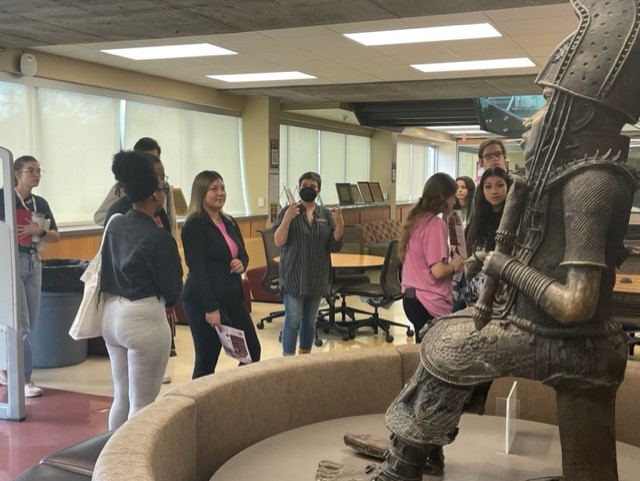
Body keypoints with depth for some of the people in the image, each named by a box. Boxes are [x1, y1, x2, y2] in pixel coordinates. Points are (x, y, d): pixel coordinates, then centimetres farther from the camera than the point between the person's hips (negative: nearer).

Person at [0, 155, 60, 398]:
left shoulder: (41, 203, 10)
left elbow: (56, 236, 9)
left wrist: (39, 231, -8)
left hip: (34, 262, 6)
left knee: (29, 323, 13)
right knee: (20, 324, -4)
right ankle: (25, 379, 4)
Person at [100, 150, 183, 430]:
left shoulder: (115, 225, 5)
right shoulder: (158, 238, -16)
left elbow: (107, 271, 14)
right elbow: (173, 290, -7)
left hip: (111, 314, 8)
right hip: (143, 318, -8)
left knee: (121, 397, 18)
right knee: (142, 404, 3)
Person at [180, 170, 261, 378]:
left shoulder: (229, 222, 12)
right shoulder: (194, 225, -13)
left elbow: (243, 254, 21)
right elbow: (198, 269, -18)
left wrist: (242, 264, -4)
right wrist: (210, 308, -22)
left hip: (233, 297, 8)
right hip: (203, 301, -8)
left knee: (253, 351, 11)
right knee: (207, 360, 1)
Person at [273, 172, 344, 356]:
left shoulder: (326, 214, 5)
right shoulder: (289, 211, -3)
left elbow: (334, 245, 1)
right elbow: (278, 242, -12)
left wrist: (340, 224, -15)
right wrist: (287, 218, -26)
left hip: (317, 277, 4)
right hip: (294, 276, -4)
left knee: (310, 320, 12)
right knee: (293, 320, -5)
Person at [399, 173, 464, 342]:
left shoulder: (416, 219, 8)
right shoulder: (436, 224, -17)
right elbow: (438, 271, -22)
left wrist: (450, 259, 8)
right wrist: (455, 265, -1)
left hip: (411, 297, 9)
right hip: (432, 304, -9)